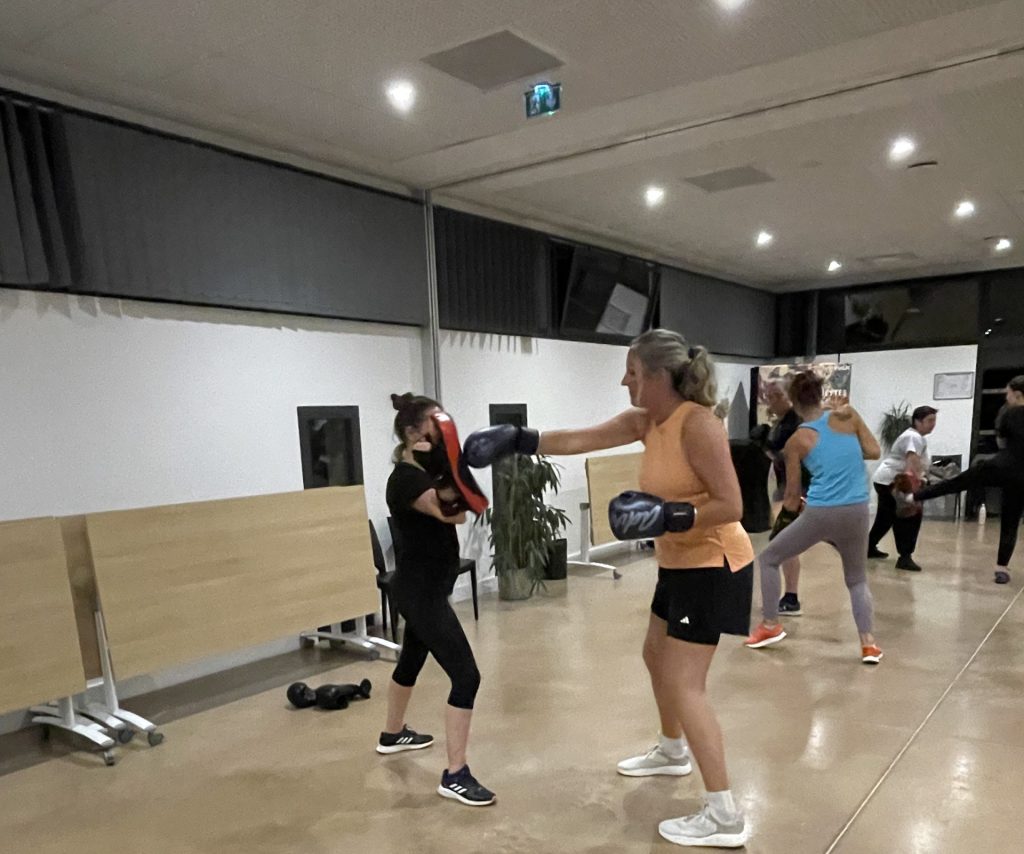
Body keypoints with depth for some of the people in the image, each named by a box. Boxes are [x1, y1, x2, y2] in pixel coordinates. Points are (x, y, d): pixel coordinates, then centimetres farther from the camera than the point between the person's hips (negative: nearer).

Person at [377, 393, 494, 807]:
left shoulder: (425, 471, 8)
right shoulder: (405, 479, -20)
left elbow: (459, 512, 1)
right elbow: (449, 513, -33)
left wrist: (449, 472, -8)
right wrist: (446, 474, -44)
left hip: (427, 586, 10)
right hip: (420, 590, -10)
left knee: (412, 660, 27)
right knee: (466, 676, -11)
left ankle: (393, 735, 49)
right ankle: (454, 776, -2)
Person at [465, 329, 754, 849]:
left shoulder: (697, 424, -24)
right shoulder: (643, 422, 1)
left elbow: (731, 505, -24)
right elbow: (577, 440, 1)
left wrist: (669, 516, -34)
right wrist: (515, 441, -3)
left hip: (712, 566, -9)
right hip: (679, 564, 9)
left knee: (684, 685, -7)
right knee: (656, 656, 23)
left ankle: (725, 817, 5)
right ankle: (672, 752, 47)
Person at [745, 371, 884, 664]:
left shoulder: (797, 440, 0)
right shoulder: (847, 414, 3)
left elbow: (792, 496, 5)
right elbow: (874, 452, 6)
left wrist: (788, 508, 27)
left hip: (820, 514, -3)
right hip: (856, 512, 3)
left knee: (768, 559, 18)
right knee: (857, 579, 25)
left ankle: (771, 626, 20)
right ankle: (868, 642, 10)